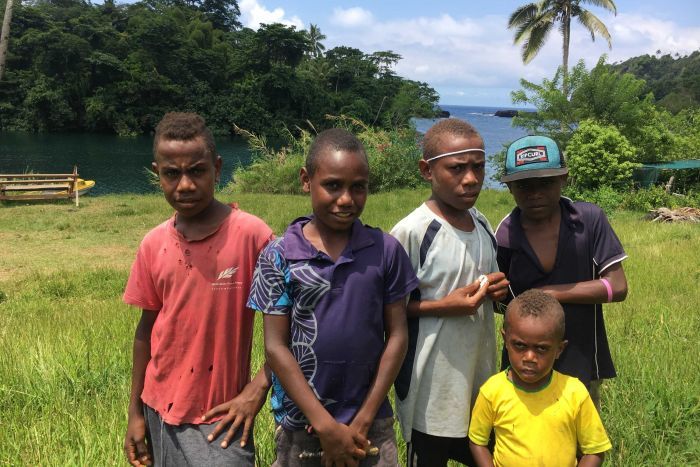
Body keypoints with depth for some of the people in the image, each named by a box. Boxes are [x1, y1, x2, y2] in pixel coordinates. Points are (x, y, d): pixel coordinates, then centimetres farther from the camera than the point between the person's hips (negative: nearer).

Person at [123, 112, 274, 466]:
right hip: (161, 410, 4)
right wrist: (135, 411, 10)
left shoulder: (251, 234, -15)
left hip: (219, 416, -4)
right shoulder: (153, 245, -2)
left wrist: (255, 392, -15)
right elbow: (147, 327, 7)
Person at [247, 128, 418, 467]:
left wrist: (363, 421, -5)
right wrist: (325, 425, -10)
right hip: (301, 425, 0)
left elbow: (397, 336, -2)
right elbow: (276, 346, -7)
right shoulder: (279, 256, -7)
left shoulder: (386, 251, -4)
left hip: (371, 425, 1)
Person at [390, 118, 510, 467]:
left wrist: (496, 290, -4)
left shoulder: (482, 224, 3)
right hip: (433, 390, -6)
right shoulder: (411, 232, -18)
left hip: (480, 379, 7)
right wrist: (444, 307, -23)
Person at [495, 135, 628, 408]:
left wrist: (550, 293, -17)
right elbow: (502, 303, 3)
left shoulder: (589, 220, -9)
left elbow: (617, 287, -12)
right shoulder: (503, 237, -9)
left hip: (582, 364, 1)